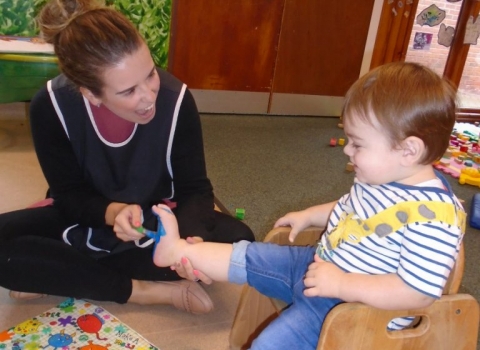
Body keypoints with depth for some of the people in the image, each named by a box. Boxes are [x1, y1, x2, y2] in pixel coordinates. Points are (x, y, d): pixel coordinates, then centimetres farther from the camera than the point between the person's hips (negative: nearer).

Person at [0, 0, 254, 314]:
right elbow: (69, 194, -14)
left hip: (158, 220, 1)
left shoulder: (176, 100, -25)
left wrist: (192, 238, -39)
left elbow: (194, 187, -18)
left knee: (238, 240, -27)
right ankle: (150, 290, -21)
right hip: (89, 220, 0)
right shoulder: (50, 107, -23)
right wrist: (113, 212, -37)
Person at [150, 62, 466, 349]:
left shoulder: (433, 218, -30)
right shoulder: (380, 177, -2)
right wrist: (309, 216, 15)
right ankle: (178, 249, 23)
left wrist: (342, 284, -32)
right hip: (319, 264, 8)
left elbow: (418, 293, -32)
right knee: (246, 256, 10)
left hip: (351, 305, -8)